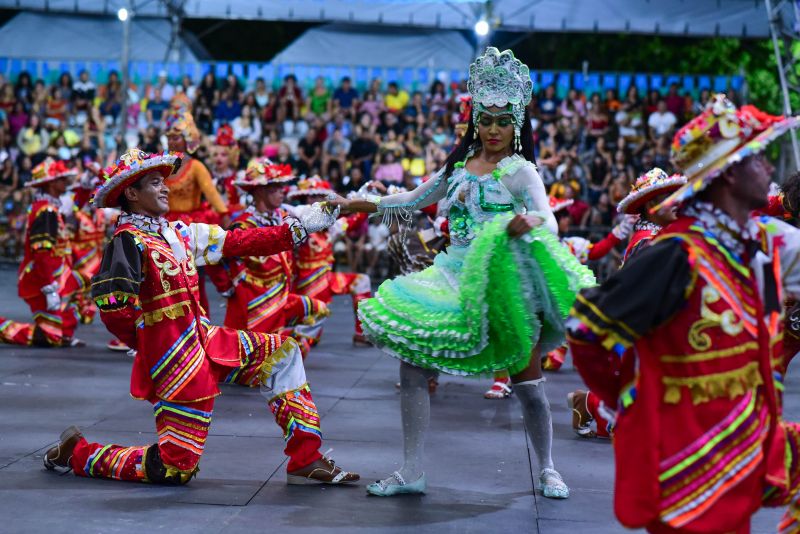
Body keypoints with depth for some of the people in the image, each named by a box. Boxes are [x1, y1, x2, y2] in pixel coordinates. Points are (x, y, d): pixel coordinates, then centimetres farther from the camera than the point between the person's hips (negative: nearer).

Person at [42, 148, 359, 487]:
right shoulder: (128, 241, -16)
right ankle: (77, 454, 14)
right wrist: (153, 344, -7)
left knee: (283, 355, 8)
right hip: (173, 358, -8)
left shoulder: (178, 233, 8)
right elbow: (113, 309, -23)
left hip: (203, 341, 8)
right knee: (176, 468, -3)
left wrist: (300, 229, 3)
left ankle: (306, 462, 8)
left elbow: (238, 242, 8)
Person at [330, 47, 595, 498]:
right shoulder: (460, 165, 11)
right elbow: (415, 200, 25)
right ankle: (412, 472, 3)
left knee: (527, 381, 0)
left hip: (506, 283, -5)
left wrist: (528, 223, -40)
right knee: (412, 362, -4)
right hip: (455, 278, 5)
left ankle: (547, 469, 22)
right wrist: (364, 205, 20)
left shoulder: (520, 171, -4)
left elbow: (550, 224, -17)